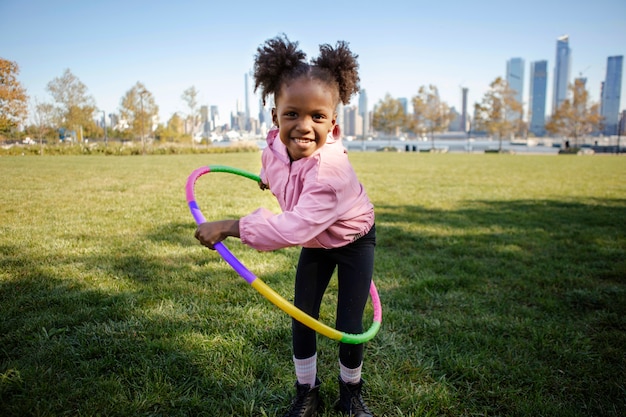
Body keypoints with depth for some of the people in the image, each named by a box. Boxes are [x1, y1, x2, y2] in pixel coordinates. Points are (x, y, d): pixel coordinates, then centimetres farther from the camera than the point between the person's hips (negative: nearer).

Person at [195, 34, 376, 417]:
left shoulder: (330, 170, -42)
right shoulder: (276, 147, -20)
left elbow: (293, 228, -48)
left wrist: (229, 227, -45)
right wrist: (268, 178, 28)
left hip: (354, 242, -5)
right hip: (315, 243, 6)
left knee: (349, 326, -1)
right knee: (302, 318, 7)